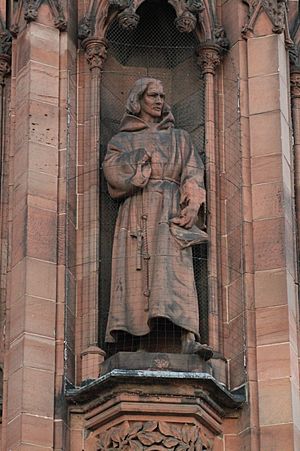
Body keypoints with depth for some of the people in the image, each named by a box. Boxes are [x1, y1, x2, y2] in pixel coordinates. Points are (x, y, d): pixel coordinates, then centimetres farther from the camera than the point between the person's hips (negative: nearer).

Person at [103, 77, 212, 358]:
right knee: (135, 273, -13)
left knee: (175, 270, -19)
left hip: (170, 211, 0)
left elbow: (193, 175, 9)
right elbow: (113, 172, 0)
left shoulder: (179, 138, 22)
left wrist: (190, 207, -7)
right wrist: (143, 156, -2)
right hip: (137, 213, 0)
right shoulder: (122, 140, 19)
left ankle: (189, 339, -34)